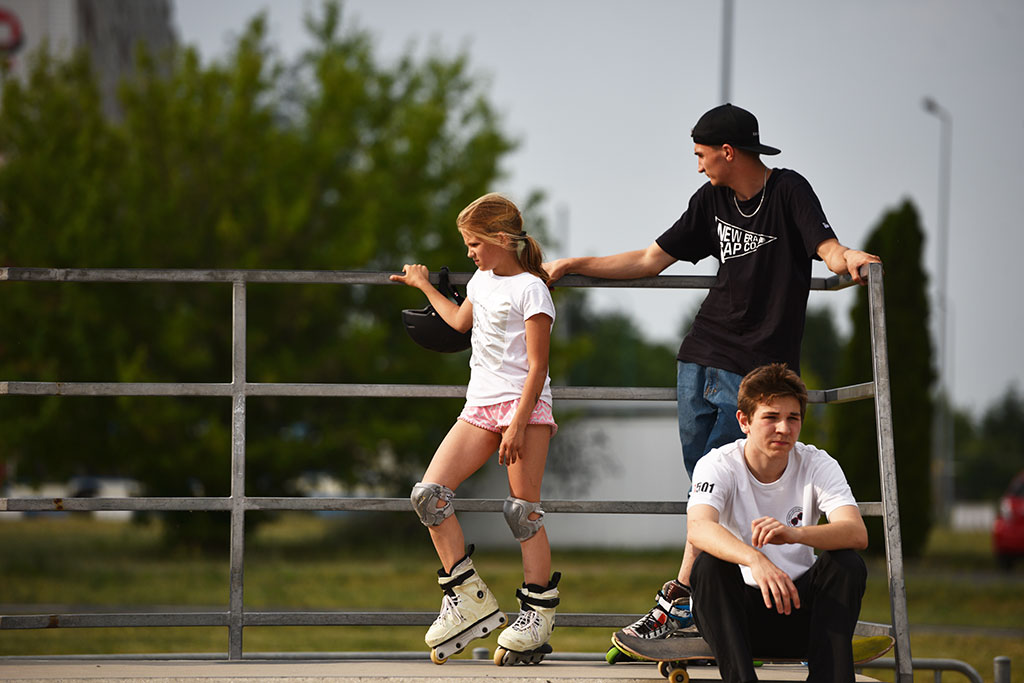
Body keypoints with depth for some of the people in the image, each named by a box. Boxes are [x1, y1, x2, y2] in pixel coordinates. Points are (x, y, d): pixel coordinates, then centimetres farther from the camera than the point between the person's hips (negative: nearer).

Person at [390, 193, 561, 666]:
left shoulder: (530, 289, -8)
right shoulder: (483, 279, 18)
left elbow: (537, 365, -13)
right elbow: (460, 321, 41)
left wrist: (518, 422, -21)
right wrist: (424, 286, 49)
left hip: (523, 403, -8)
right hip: (480, 408, 8)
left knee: (523, 511, -10)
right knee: (428, 493, -8)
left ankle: (539, 614, -4)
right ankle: (467, 596, -5)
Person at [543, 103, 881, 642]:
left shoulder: (788, 192, -6)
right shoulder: (712, 201, 13)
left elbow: (827, 248, -20)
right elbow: (649, 261, 19)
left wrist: (847, 258, -43)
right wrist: (572, 266, 18)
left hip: (758, 367, -7)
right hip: (701, 356, 7)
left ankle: (678, 600, -10)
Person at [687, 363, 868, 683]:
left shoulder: (818, 466, -5)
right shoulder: (718, 465, -11)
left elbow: (857, 534, -23)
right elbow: (698, 528, -33)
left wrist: (794, 534, -45)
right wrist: (755, 559, -54)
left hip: (798, 609, 1)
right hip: (738, 611, -1)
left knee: (847, 564, -25)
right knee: (709, 563, -31)